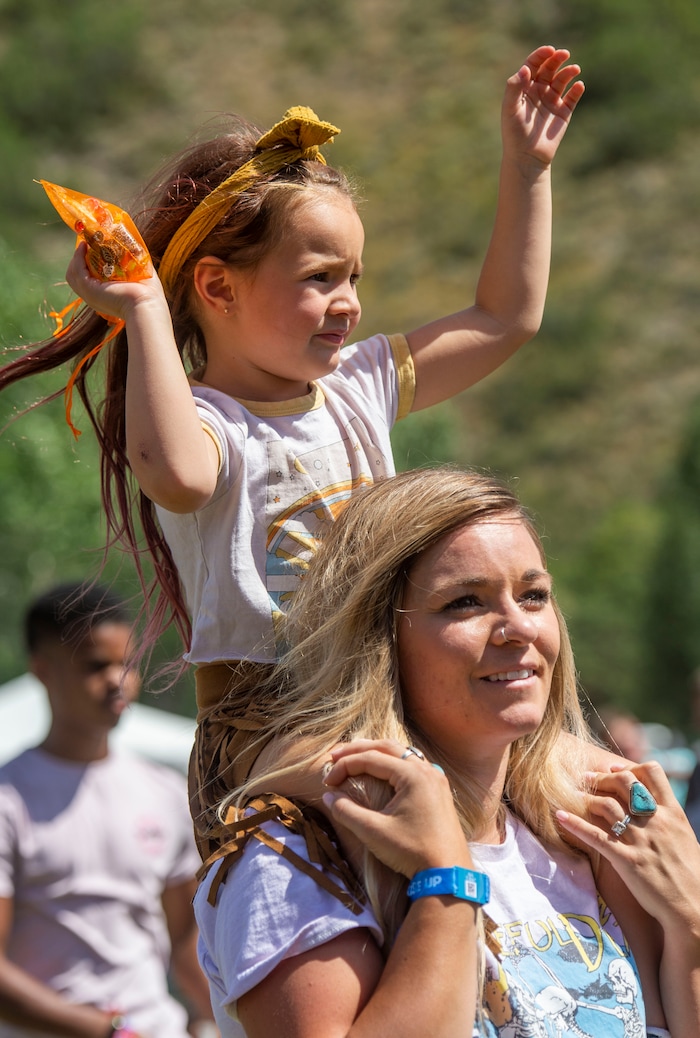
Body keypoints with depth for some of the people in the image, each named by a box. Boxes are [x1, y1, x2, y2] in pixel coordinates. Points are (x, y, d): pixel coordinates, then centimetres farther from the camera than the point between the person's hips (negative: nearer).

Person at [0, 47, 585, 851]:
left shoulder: (357, 389, 14)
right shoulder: (206, 423, -9)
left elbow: (504, 319, 25)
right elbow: (176, 473, -35)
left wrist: (526, 168, 22)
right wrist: (145, 310, -26)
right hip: (260, 743, -6)